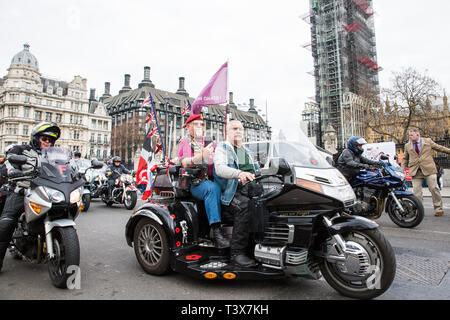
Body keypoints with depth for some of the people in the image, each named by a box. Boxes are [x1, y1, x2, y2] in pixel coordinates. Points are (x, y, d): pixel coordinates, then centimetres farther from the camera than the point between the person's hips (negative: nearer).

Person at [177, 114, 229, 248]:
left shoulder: (210, 143, 25)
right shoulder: (184, 143, 12)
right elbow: (184, 163, -7)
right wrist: (201, 156, -24)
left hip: (211, 180, 5)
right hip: (194, 183, -4)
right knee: (213, 188, -35)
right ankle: (216, 232, -38)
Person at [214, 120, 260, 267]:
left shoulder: (247, 151, 32)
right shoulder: (222, 148, 9)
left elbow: (256, 171, 34)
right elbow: (219, 168, -11)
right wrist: (239, 173, -29)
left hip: (251, 188, 6)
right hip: (232, 191, -6)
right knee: (245, 207, -34)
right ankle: (237, 252, -27)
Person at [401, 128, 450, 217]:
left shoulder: (428, 141, 8)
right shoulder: (407, 146, 13)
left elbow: (439, 148, 15)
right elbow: (405, 158, 17)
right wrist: (403, 169, 7)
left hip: (429, 169, -1)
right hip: (415, 171, 2)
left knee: (434, 188, -1)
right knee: (416, 191, -3)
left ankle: (438, 208, 11)